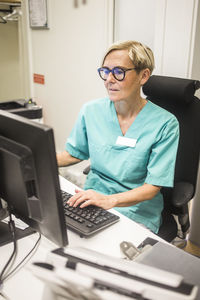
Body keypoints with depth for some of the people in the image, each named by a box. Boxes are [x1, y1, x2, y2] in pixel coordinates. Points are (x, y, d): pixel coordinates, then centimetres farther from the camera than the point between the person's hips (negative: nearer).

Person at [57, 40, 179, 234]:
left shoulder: (164, 124, -11)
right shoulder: (91, 110, 1)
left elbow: (153, 186, -13)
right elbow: (73, 154, 13)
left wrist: (109, 200, -29)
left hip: (135, 213, -3)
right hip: (91, 201, 4)